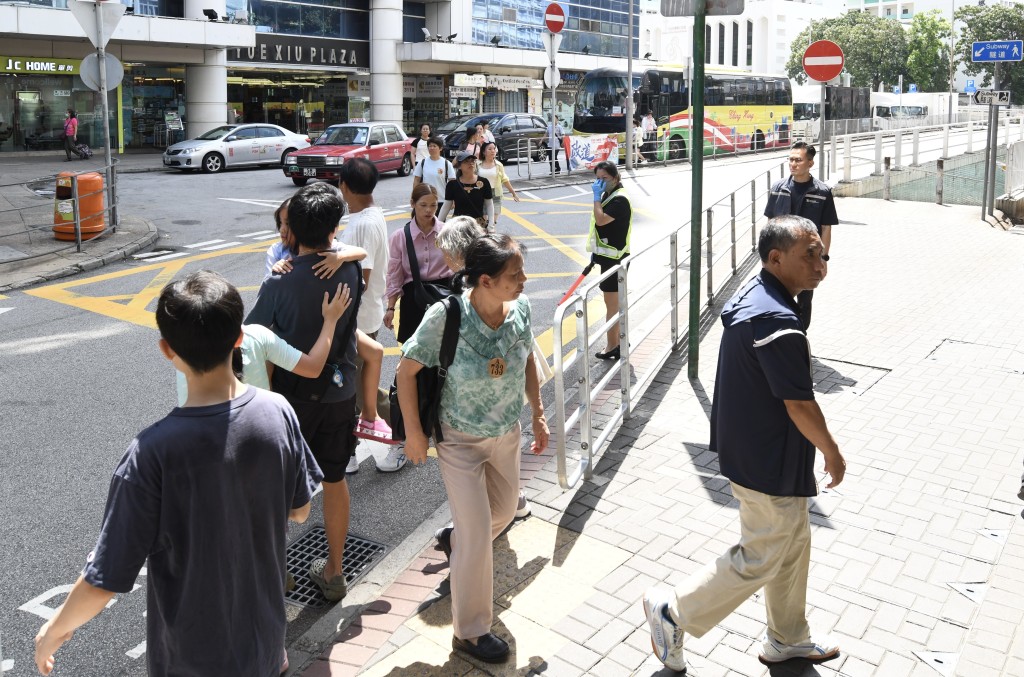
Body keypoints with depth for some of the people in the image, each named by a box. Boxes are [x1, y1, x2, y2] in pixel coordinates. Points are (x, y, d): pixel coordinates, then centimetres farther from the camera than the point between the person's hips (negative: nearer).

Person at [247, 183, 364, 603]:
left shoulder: (279, 284, -21)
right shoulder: (351, 268, -9)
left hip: (292, 396, -4)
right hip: (340, 392, 4)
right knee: (335, 480, 17)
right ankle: (333, 572, 30)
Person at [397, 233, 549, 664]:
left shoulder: (520, 308, -15)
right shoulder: (445, 317, -28)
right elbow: (407, 370, -16)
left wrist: (538, 414, 7)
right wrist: (413, 432, -12)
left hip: (507, 434, 6)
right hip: (461, 440, -5)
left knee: (504, 511, 25)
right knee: (477, 535, -1)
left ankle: (454, 540, 59)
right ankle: (470, 632, 20)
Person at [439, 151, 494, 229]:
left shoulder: (483, 182, 0)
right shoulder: (452, 185, 0)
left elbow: (489, 205, 5)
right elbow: (446, 206, 6)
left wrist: (491, 225, -3)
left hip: (480, 224, 0)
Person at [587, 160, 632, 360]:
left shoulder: (620, 199, -19)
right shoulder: (607, 195, 13)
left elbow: (601, 220, -31)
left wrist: (597, 197, -21)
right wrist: (596, 252, 21)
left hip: (614, 258, -10)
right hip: (608, 256, 10)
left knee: (612, 304, -4)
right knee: (615, 302, 18)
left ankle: (613, 347, 3)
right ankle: (619, 341, 28)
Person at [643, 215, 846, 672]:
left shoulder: (752, 294, 3)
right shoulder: (778, 322, -29)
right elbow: (800, 406, -24)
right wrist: (832, 454, -8)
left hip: (748, 443, 10)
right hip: (770, 462, -10)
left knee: (793, 542, 23)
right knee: (761, 557, 7)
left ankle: (787, 640, 41)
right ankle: (672, 612, 19)